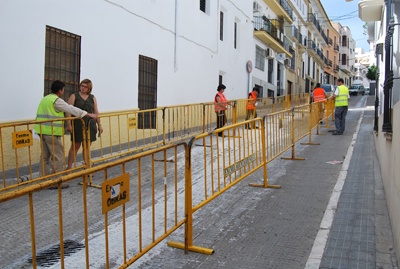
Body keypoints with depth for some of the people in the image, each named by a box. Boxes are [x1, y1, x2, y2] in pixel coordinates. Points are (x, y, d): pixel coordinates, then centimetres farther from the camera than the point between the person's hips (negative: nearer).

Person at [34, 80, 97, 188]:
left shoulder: (45, 99, 18)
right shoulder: (57, 100, -10)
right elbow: (71, 109, -12)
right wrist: (89, 114, -9)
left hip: (42, 131, 10)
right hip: (52, 132, -9)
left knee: (45, 156, 14)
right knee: (58, 156, -3)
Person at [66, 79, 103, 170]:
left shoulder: (92, 98, 12)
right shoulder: (74, 96, 1)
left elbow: (96, 112, 13)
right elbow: (68, 111, -5)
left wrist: (99, 124, 9)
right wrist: (69, 124, -14)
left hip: (90, 125, 3)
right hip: (78, 124, -3)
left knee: (87, 146, 8)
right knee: (75, 146, -1)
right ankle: (69, 167, 7)